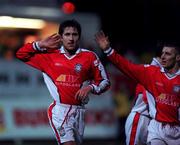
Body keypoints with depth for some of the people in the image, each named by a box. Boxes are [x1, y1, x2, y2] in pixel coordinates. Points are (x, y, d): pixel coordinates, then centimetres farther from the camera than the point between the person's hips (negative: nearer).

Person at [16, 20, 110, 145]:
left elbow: (105, 82, 8)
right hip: (59, 110, -2)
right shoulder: (50, 55, 6)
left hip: (79, 110, 2)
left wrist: (90, 88, -10)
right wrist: (41, 45, 0)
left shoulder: (89, 57, 3)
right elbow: (21, 54, 12)